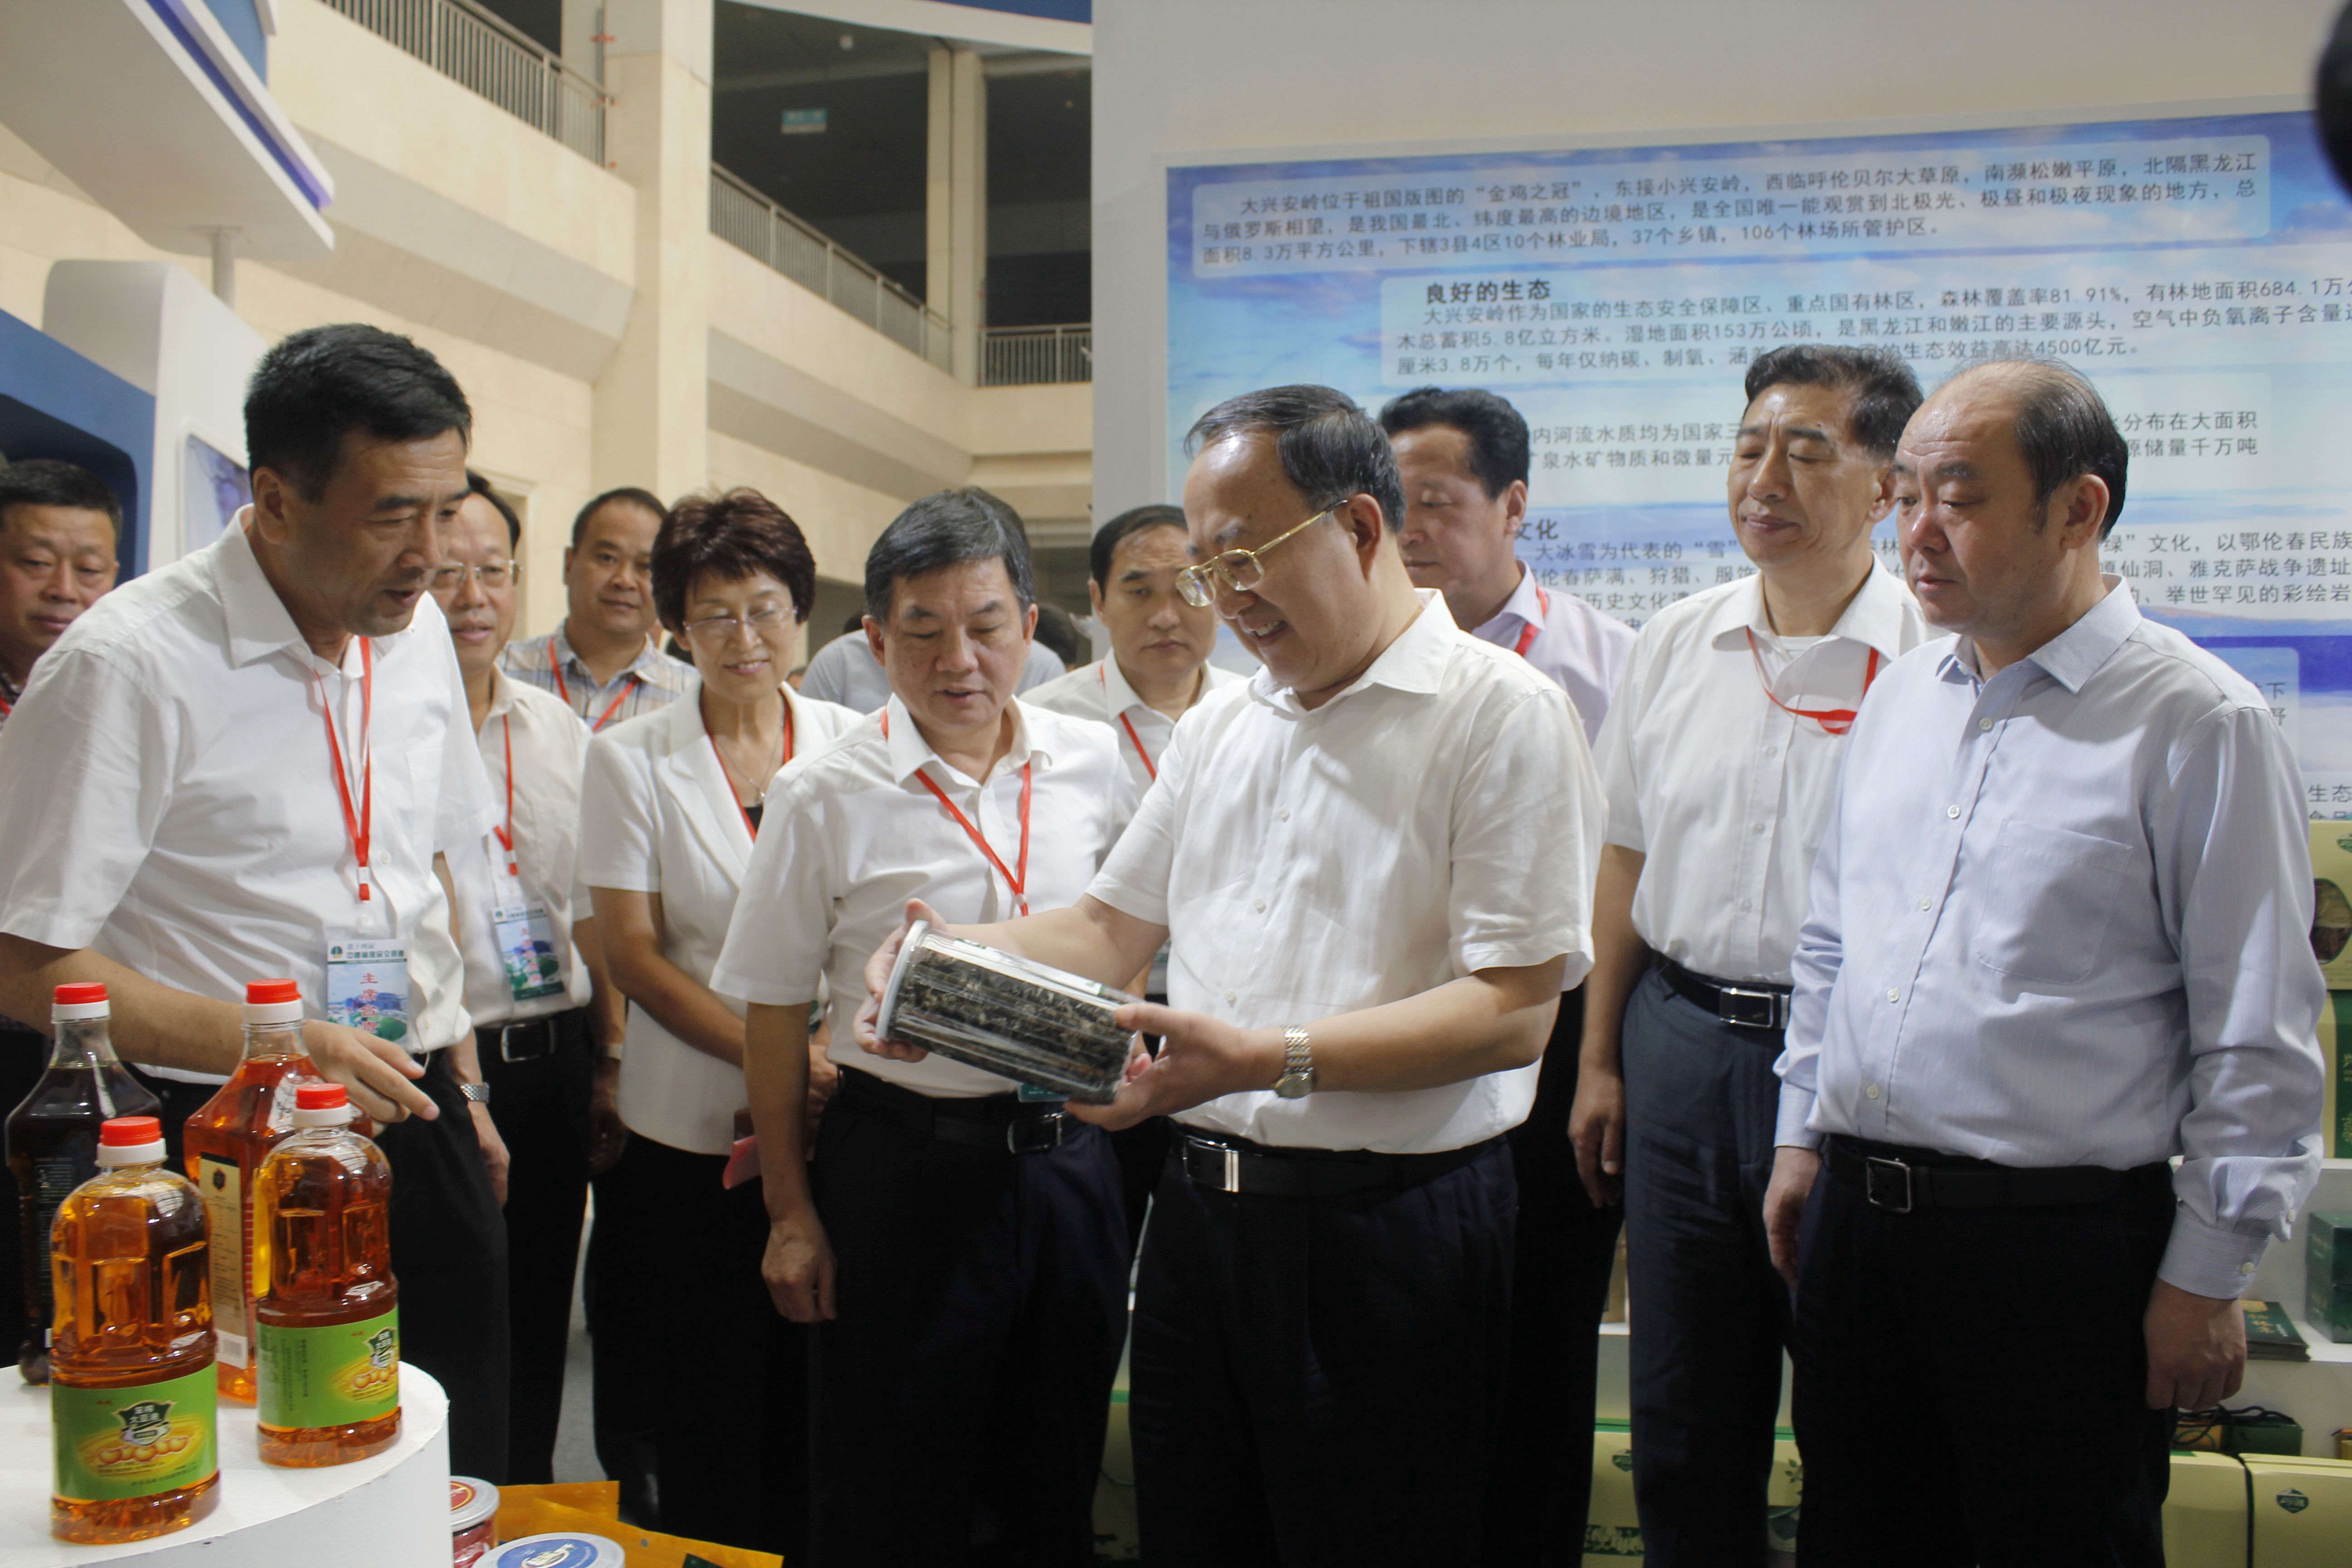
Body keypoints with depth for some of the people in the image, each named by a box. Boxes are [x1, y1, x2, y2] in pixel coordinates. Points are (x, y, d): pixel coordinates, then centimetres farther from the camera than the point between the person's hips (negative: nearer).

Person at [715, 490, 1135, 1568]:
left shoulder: (1092, 763, 0)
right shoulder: (825, 799, -8)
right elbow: (776, 1014, -2)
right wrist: (790, 1214, 0)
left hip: (1067, 1149, 3)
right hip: (908, 1162, -3)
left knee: (1056, 1480, 17)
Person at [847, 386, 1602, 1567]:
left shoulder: (1499, 714, -11)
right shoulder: (1219, 726, 14)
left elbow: (1514, 1013, -18)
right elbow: (1113, 928, 18)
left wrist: (1271, 1059, -27)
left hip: (1385, 1235, -6)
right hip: (1198, 1205, 7)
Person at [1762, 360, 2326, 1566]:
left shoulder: (2199, 724, -11)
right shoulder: (1897, 698, 9)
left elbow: (2257, 1039, -10)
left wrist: (2207, 1279, -9)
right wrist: (1801, 1139, 16)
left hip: (2061, 1242, -5)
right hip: (1855, 1215, 6)